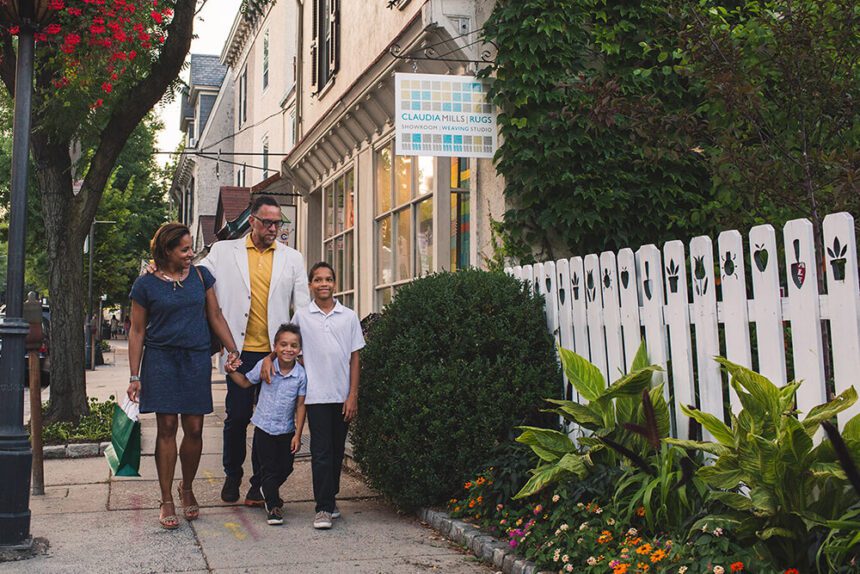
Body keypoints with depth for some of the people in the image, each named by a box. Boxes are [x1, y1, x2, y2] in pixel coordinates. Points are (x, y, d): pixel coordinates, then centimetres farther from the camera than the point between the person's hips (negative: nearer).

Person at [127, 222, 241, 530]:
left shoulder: (200, 276, 7)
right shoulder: (146, 284, -1)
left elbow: (215, 316, 12)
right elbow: (137, 331, 2)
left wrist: (233, 350, 1)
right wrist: (134, 376, -1)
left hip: (197, 360, 2)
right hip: (161, 358, -2)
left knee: (194, 429, 2)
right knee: (167, 427, -3)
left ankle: (187, 488, 25)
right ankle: (167, 501, 6)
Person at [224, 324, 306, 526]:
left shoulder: (301, 375, -13)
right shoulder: (265, 366, -11)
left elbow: (300, 406, -7)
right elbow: (246, 382, 7)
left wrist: (298, 435, -7)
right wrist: (232, 372, -11)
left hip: (287, 430, 1)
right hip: (264, 427, -1)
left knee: (285, 467, 14)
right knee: (268, 469, 2)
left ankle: (269, 490, 43)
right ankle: (273, 505, 14)